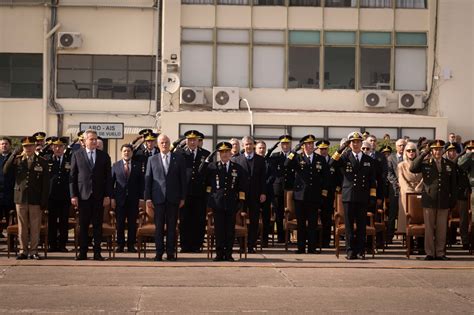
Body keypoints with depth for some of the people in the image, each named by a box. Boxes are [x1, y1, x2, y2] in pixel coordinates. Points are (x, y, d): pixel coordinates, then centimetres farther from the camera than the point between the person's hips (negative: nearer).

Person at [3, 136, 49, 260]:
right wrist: (13, 155, -15)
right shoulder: (17, 160, 8)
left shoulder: (42, 162, 3)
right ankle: (23, 250, 14)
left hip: (35, 199, -1)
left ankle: (33, 251, 8)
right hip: (21, 198, 1)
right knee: (22, 226, 6)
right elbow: (5, 171, -7)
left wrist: (44, 201, -5)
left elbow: (46, 184, 1)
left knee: (35, 227, 0)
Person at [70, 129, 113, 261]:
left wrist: (108, 196, -2)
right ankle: (83, 252, 8)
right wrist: (73, 195, -4)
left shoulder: (104, 156, 7)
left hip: (99, 196, 1)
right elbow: (72, 176, 3)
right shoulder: (77, 155, 5)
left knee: (98, 225, 3)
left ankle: (97, 252, 8)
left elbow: (108, 177, 6)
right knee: (83, 225, 2)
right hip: (83, 195, -1)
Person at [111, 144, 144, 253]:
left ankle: (131, 245, 9)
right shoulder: (115, 165, 7)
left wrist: (141, 197, -3)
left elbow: (141, 183, 5)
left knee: (132, 223, 3)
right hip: (120, 199, 0)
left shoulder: (137, 166, 7)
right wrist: (112, 198, -3)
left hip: (133, 199, 0)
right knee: (120, 223, 2)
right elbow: (111, 182, 5)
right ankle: (120, 245, 10)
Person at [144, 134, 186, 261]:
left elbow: (183, 179, 6)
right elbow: (147, 179, 7)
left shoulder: (179, 159, 7)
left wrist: (183, 197, 1)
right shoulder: (152, 159, 9)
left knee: (172, 226, 2)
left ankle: (170, 252, 7)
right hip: (158, 198, 0)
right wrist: (148, 198, 0)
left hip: (173, 198, 0)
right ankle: (159, 252, 5)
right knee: (159, 226, 0)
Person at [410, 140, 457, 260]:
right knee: (429, 228, 2)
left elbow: (453, 184, 12)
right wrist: (422, 155, -13)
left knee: (442, 229, 3)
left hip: (443, 201, 1)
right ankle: (430, 253, 8)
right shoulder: (425, 163, 5)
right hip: (429, 200, -1)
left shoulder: (450, 165, 10)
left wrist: (453, 199, 7)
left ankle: (440, 253, 11)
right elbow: (412, 169, -13)